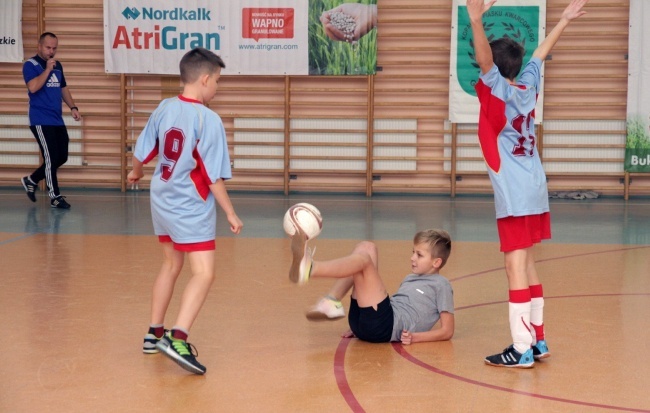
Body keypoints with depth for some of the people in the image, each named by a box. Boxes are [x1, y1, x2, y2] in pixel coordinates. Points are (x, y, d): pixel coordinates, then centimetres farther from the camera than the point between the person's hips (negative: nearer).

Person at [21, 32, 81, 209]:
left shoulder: (58, 65, 14)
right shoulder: (30, 65, -6)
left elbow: (63, 88, 23)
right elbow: (33, 87, -22)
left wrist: (73, 107, 11)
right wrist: (47, 69, -20)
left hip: (57, 120, 7)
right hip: (41, 121, -7)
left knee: (62, 157, 9)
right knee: (51, 157, -8)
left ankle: (31, 180, 26)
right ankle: (55, 196, 2)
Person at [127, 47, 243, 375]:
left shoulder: (165, 108, -1)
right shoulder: (208, 119, -18)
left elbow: (142, 151, 8)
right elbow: (213, 176, -17)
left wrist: (136, 172, 30)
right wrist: (231, 214, -7)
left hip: (162, 201, 8)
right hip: (192, 209, -8)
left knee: (171, 265, 22)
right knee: (204, 274, -8)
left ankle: (154, 334, 32)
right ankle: (178, 339, -22)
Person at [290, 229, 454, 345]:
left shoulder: (441, 285, 9)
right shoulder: (410, 279, 31)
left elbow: (447, 331, 2)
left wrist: (415, 337, -12)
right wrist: (360, 328, 17)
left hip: (385, 326, -8)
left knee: (363, 259, -21)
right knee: (367, 247, 5)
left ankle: (308, 269, -47)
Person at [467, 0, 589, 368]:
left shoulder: (499, 90, -9)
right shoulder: (528, 85, 9)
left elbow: (484, 58, -26)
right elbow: (541, 52, 25)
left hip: (515, 194, -8)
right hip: (535, 190, 8)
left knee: (516, 266, -7)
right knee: (527, 264, 15)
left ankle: (522, 349, -6)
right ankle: (537, 341, 21)